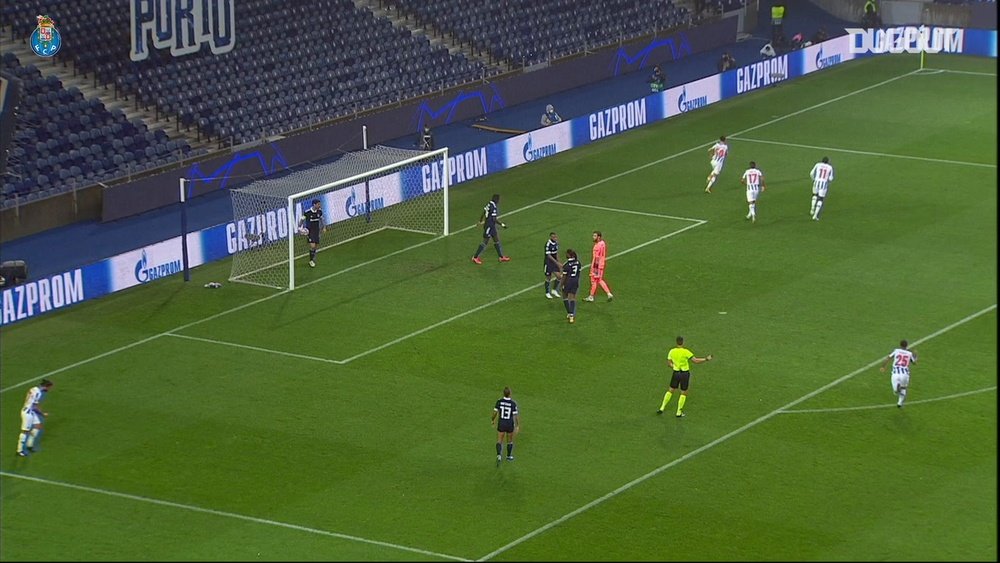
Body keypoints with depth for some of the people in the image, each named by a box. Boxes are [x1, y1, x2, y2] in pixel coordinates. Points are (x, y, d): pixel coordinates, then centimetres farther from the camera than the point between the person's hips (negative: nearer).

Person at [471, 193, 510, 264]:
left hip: (492, 226, 10)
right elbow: (494, 219, -26)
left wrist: (481, 221, 27)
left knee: (496, 240, 17)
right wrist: (502, 224, -17)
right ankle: (475, 257, 10)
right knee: (485, 242, 1)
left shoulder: (489, 204, 1)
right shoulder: (493, 207, -26)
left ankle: (501, 257, 27)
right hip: (489, 226, -10)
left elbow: (483, 213, 12)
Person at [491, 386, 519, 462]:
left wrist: (492, 420, 12)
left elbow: (495, 412, -7)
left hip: (501, 424, 1)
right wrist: (518, 426, -3)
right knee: (510, 441, 22)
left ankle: (499, 455, -16)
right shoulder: (513, 403, -16)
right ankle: (509, 456, 37)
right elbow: (516, 415, -13)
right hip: (510, 425, -1)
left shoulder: (499, 401, -12)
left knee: (499, 441, 8)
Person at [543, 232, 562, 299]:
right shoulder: (548, 244, -21)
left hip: (555, 262, 6)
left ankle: (554, 290, 17)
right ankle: (547, 293, 19)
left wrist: (558, 262, 15)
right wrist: (557, 262, -26)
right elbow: (548, 255, -23)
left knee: (558, 276, -3)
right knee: (548, 278, 4)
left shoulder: (556, 243, 2)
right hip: (548, 262, -6)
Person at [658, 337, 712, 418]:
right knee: (684, 393, 10)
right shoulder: (686, 352, -17)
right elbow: (696, 360, -19)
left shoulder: (672, 351, -4)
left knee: (670, 390, 19)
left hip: (676, 373, 4)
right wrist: (706, 359, -9)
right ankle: (679, 412, 11)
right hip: (685, 374, -4)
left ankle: (662, 408, 17)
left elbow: (669, 363, 3)